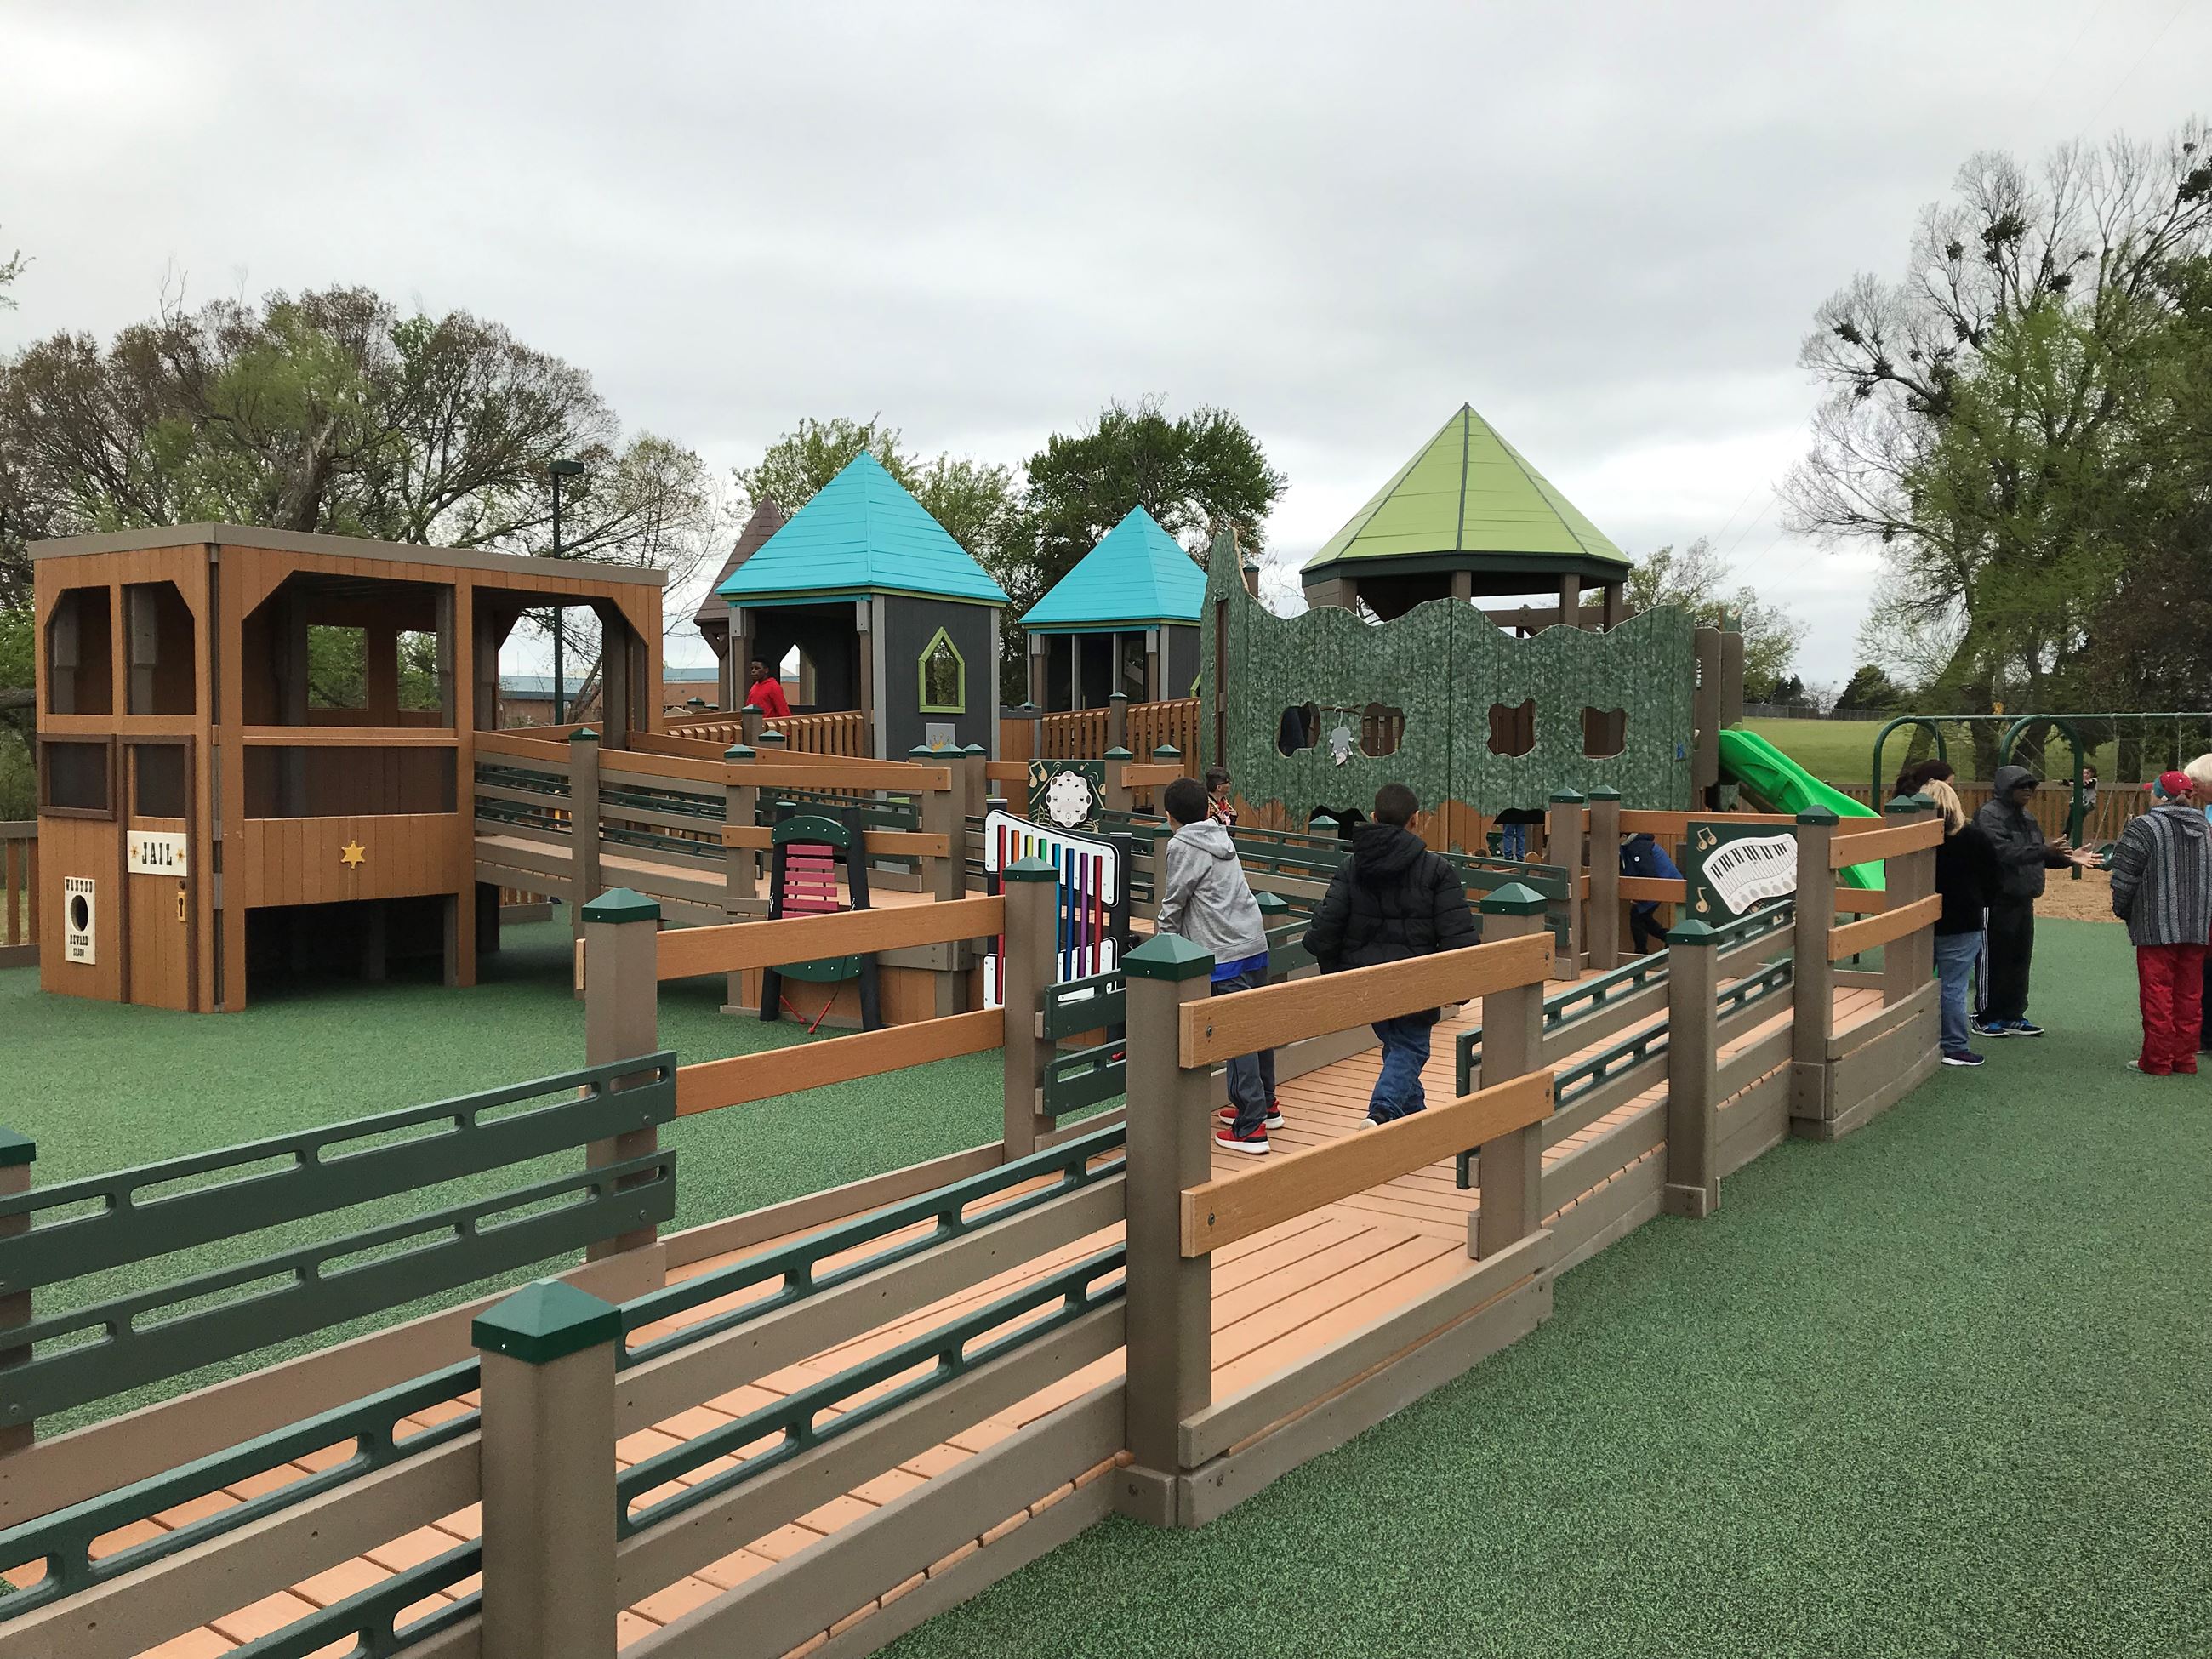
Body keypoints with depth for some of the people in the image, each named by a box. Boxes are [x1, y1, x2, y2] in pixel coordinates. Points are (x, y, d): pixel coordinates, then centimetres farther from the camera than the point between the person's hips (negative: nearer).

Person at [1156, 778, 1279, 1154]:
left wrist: (1163, 938, 16)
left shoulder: (1181, 846, -6)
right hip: (1255, 943, 9)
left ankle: (1250, 1127, -8)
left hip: (1224, 953, -9)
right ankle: (1265, 1104, 31)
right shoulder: (1219, 838, 18)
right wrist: (1171, 926, 34)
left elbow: (1174, 901, -1)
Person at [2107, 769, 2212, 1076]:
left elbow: (2124, 878, -11)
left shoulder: (2144, 828, -10)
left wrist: (2121, 910, 4)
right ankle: (2185, 1058, 17)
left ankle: (2157, 1060, 0)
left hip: (2156, 927, -6)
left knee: (2157, 994, -2)